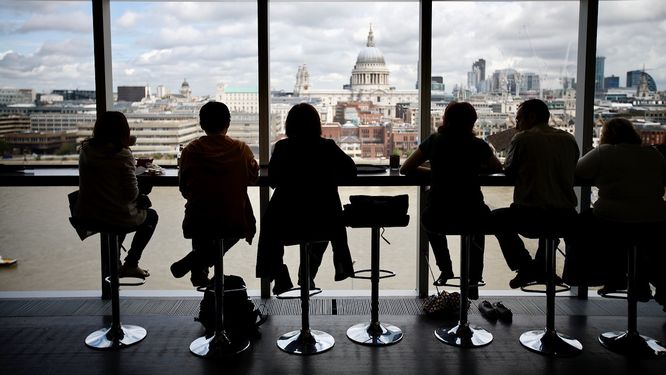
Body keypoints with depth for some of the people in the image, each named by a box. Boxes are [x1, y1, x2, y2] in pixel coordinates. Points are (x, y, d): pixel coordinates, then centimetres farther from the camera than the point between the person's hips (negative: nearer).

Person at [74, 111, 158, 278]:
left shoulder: (85, 150, -2)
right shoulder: (123, 155, -20)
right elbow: (132, 194, -18)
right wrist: (141, 189, 4)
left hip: (86, 214, 6)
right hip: (116, 217, -6)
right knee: (151, 215, 23)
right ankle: (130, 265, 21)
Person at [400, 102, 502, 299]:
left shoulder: (434, 141, 3)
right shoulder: (478, 145, 2)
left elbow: (405, 169, 10)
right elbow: (497, 168, 21)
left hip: (438, 219, 0)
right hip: (471, 218, 0)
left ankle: (445, 269, 42)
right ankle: (474, 280, 35)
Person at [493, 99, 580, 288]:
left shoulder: (522, 138, -4)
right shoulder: (569, 139, 8)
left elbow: (508, 171, 6)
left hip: (530, 216, -5)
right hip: (566, 218, 5)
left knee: (497, 217, 26)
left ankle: (525, 267, 19)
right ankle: (541, 266, 38)